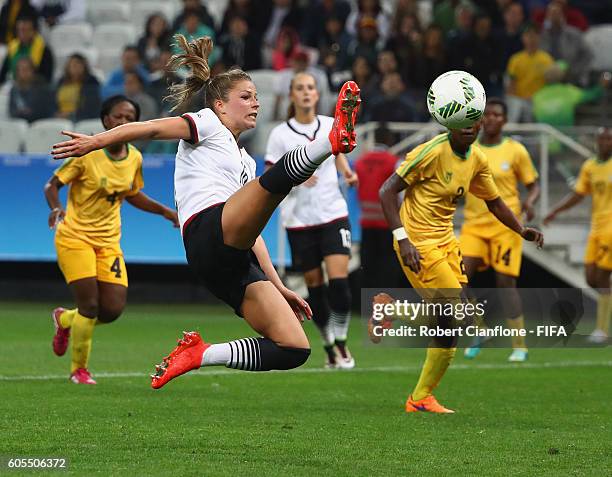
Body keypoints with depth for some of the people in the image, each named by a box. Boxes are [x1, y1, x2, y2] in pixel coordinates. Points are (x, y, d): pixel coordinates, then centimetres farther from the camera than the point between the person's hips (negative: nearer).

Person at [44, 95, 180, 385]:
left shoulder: (134, 158, 2)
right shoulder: (86, 153, -14)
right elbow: (52, 185, -9)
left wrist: (165, 211, 10)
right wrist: (56, 208, -29)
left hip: (109, 241, 5)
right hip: (75, 238, -5)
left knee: (113, 310, -4)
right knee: (90, 305, -13)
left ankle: (64, 320, 28)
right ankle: (79, 369, 8)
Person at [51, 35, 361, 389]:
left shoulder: (245, 161, 35)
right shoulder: (208, 124, 13)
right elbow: (152, 129, -3)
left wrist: (279, 287, 27)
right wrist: (96, 142, -18)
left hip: (235, 264, 8)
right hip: (208, 230, -8)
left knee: (294, 350, -7)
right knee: (284, 171, -30)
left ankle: (199, 355, -3)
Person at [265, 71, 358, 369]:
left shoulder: (331, 126, 3)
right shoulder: (280, 134, -5)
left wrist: (346, 170, 4)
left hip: (333, 213, 1)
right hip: (299, 219, -1)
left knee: (339, 281, -12)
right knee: (314, 285, 4)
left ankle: (341, 343, 4)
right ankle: (329, 346, 20)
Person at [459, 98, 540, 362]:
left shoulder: (515, 150, -1)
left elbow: (533, 185, 5)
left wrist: (529, 202, -15)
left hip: (505, 224, -3)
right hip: (474, 224, 3)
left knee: (505, 282, -6)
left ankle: (519, 346, 3)